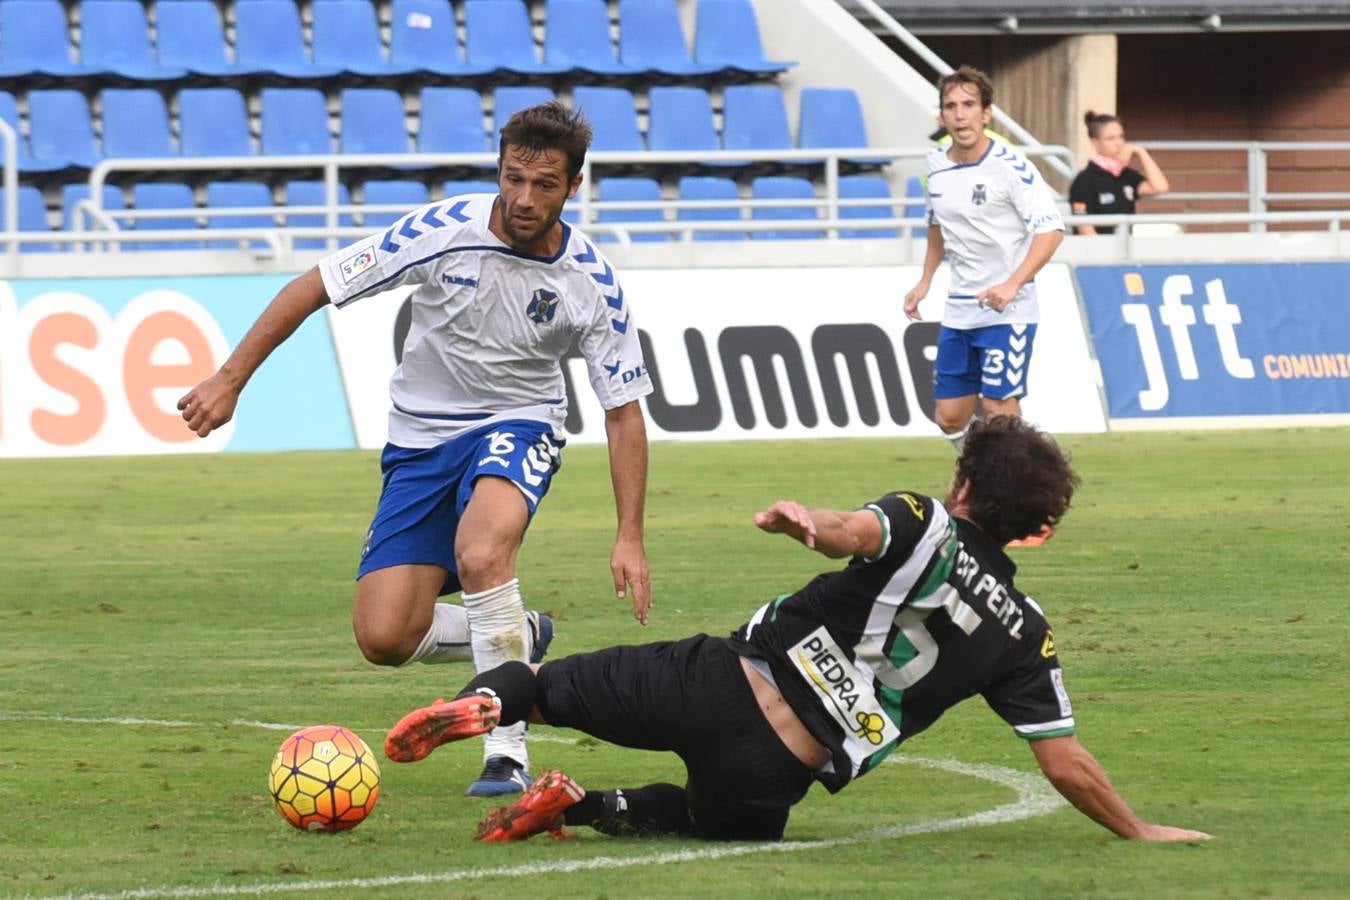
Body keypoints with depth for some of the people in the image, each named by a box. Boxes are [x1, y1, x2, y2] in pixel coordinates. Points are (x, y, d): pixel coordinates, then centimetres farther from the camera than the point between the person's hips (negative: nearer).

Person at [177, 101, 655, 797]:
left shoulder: (592, 283, -15)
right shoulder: (443, 230, -18)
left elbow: (623, 410, -6)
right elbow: (314, 287, -10)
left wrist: (630, 537, -13)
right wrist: (229, 381, -13)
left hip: (517, 426, -2)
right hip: (420, 437, 2)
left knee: (480, 554, -37)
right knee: (384, 640, -10)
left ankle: (507, 754, -26)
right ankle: (517, 639, 22)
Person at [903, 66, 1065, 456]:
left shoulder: (1010, 166, -16)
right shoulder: (935, 165, 4)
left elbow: (1051, 229, -22)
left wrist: (1013, 284, -31)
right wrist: (925, 282, 20)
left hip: (1007, 310, -6)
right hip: (958, 311, 7)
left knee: (1000, 409, -11)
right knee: (950, 416, 7)